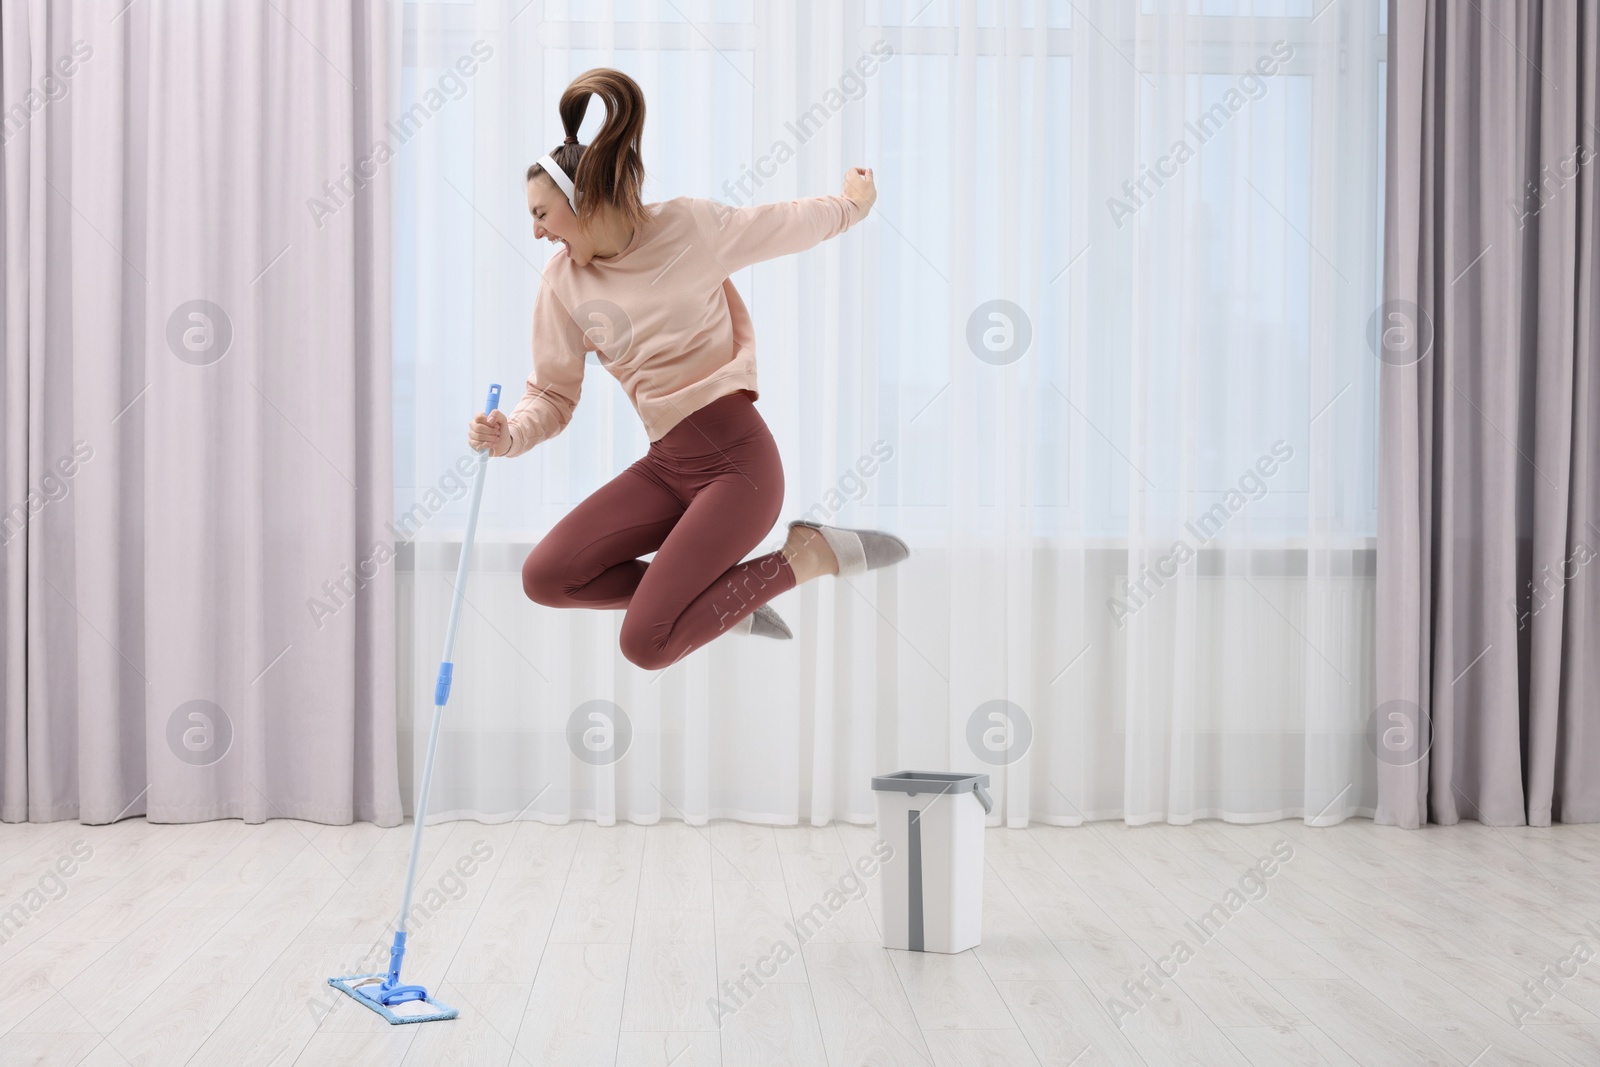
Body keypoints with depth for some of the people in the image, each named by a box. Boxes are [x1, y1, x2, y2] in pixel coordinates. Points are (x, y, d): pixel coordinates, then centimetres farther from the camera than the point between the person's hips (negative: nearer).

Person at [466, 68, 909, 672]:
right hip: (667, 465, 6)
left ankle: (808, 555, 3)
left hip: (737, 459, -6)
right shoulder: (563, 283, 5)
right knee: (544, 578, -9)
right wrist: (509, 435, -12)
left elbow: (796, 224, 7)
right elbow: (553, 394, 10)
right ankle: (726, 599, 5)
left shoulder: (688, 227, -9)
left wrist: (854, 201, 27)